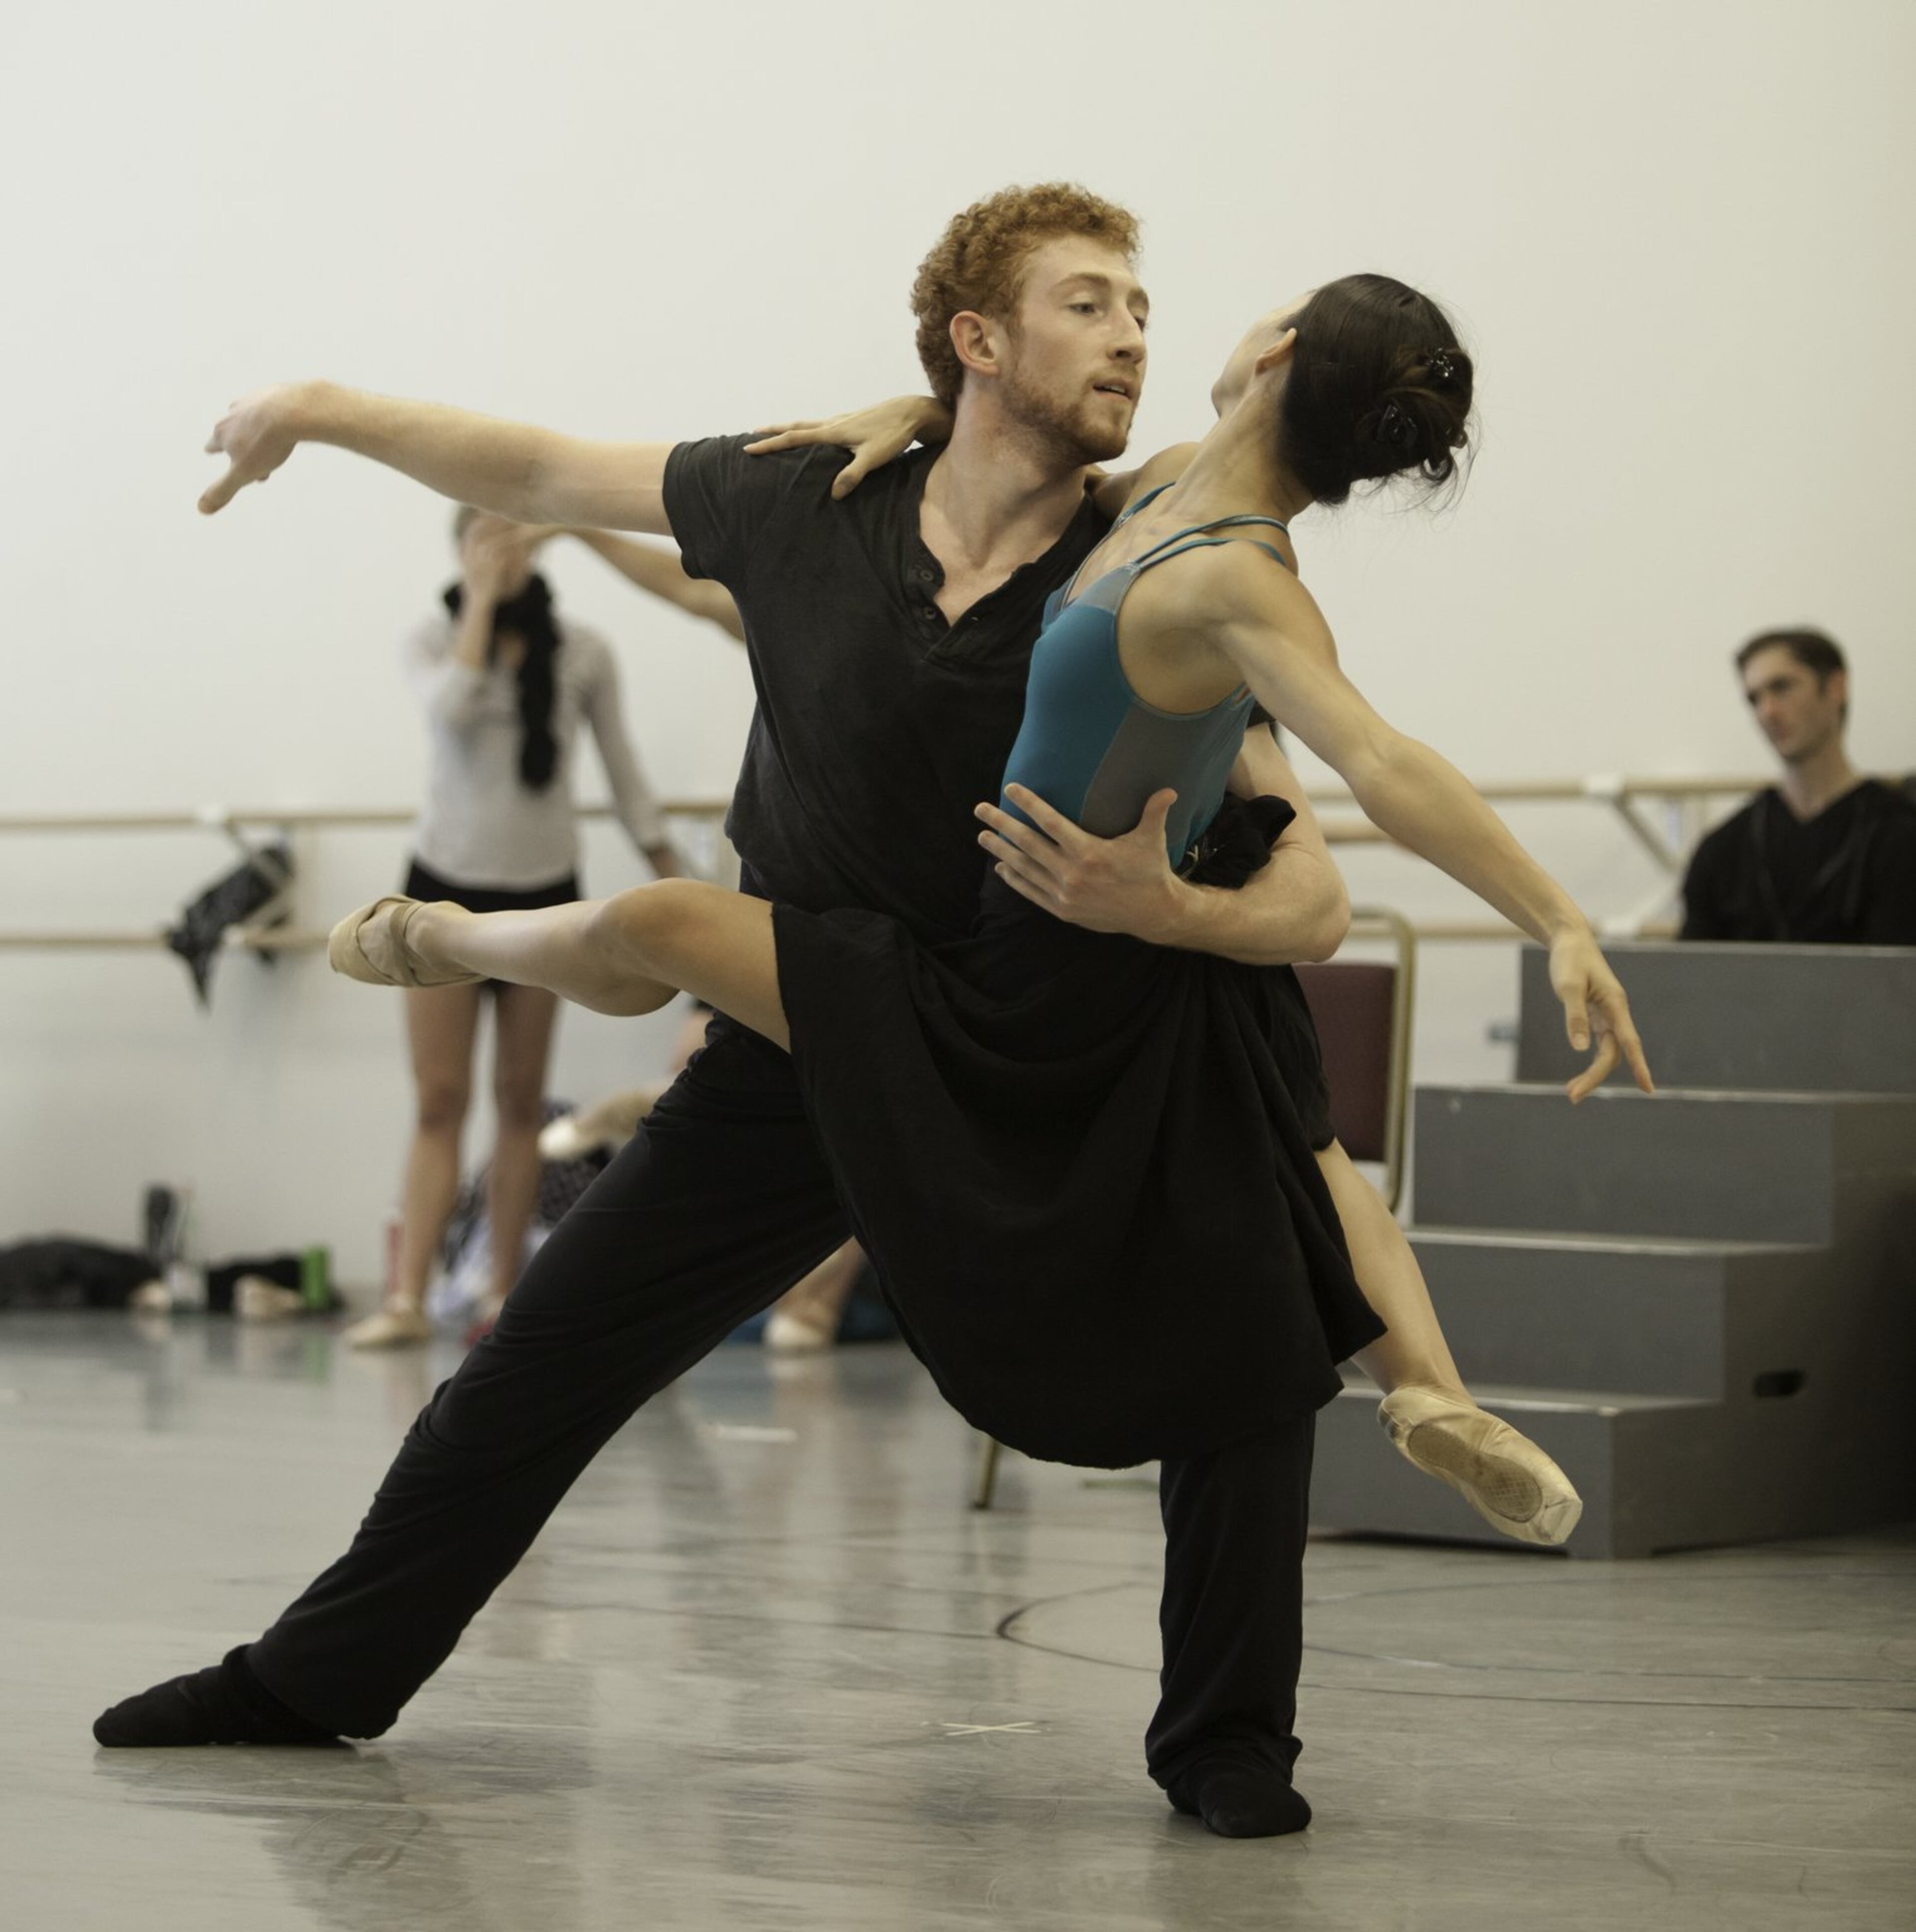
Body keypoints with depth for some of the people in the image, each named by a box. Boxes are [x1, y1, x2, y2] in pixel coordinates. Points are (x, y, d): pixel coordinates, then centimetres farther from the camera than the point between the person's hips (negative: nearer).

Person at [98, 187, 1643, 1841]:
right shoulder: (807, 505, -14)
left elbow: (1311, 899, -22)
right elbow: (548, 476, 4)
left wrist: (1165, 909, -42)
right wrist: (323, 412, 9)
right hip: (798, 1053, 1)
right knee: (537, 1367, 7)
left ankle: (1224, 1740, -5)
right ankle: (321, 1677, 28)